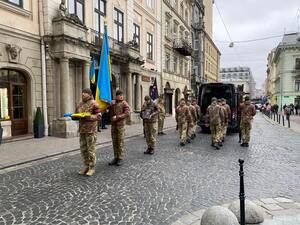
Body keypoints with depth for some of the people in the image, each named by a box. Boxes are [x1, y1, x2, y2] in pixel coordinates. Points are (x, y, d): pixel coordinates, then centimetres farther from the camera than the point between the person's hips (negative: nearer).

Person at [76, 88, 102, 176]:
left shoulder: (94, 103, -5)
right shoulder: (80, 104, 14)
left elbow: (98, 116, -11)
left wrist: (88, 117, -22)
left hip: (91, 130, -6)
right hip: (82, 130, 7)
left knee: (91, 149, -2)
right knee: (83, 149, 10)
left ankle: (92, 167, 10)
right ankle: (86, 166, 23)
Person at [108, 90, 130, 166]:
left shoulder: (124, 103, -4)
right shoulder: (113, 102, 11)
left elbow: (127, 113, -14)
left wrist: (117, 117, -19)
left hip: (121, 124, -5)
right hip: (113, 124, 5)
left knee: (120, 142, 0)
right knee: (114, 142, 9)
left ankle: (120, 158, 8)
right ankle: (115, 157, 18)